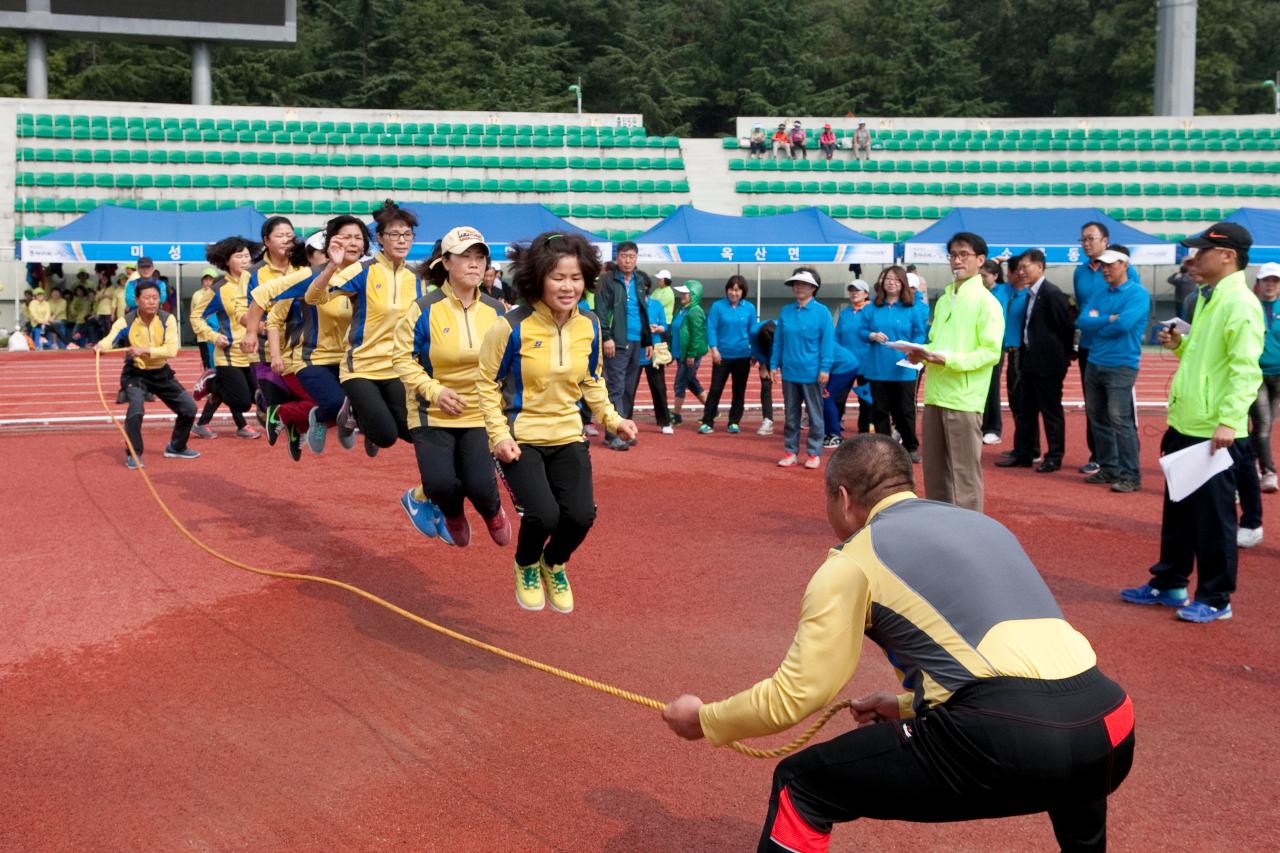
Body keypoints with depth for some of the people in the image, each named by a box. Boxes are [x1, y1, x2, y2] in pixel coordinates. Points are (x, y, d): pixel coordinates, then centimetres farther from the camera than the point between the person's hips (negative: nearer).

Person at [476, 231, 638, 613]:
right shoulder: (513, 327, -17)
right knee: (544, 514, -20)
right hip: (520, 438, -4)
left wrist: (612, 418, 1)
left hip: (567, 437, 4)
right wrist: (499, 434, -14)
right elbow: (487, 383, -7)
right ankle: (526, 566, 17)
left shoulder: (590, 326, -2)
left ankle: (554, 564, 25)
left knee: (580, 515, -12)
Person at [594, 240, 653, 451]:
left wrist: (648, 341, 18)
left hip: (636, 343, 6)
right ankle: (613, 435, -9)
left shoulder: (640, 281, 17)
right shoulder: (608, 281, -3)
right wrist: (607, 337, -19)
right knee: (616, 389, -9)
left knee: (629, 389, 10)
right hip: (617, 343, -6)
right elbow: (601, 311, -10)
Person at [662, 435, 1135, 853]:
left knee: (801, 786, 10)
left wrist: (704, 720, 25)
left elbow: (794, 696, 8)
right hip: (1109, 730, 7)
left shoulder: (854, 559, 9)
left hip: (1007, 736, -6)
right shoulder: (983, 523, 27)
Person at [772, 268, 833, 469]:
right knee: (791, 415, 10)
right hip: (789, 372, 4)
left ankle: (813, 454, 11)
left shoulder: (821, 312, -6)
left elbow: (827, 342, -9)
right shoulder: (786, 312, 7)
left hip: (812, 373, -4)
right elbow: (778, 340, 11)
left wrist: (825, 368, -14)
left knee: (815, 415, 4)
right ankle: (790, 452, 17)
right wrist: (774, 364, 5)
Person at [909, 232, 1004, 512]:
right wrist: (922, 352, 0)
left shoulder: (986, 302, -7)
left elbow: (991, 352, -14)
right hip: (935, 395, 7)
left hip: (964, 399, -7)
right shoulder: (943, 300, 16)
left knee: (965, 474, -3)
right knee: (934, 471, 13)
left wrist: (948, 359, -24)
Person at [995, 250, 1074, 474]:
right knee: (1025, 410, 13)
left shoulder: (1052, 294, -15)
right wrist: (1023, 351, 12)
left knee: (1051, 411, 1)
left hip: (1048, 362, -9)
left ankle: (1054, 457, 9)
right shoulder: (1030, 294, 11)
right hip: (1029, 360, 9)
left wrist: (1064, 358, -6)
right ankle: (1023, 453, 21)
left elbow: (1066, 327, -13)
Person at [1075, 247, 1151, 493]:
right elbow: (1082, 321, 1)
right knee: (1097, 418, 10)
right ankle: (1109, 468, 20)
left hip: (1121, 366, -7)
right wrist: (1109, 319, -11)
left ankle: (1131, 475, -6)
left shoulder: (1138, 293, -6)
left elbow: (1124, 323, -20)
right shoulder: (1100, 295, 14)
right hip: (1094, 364, 7)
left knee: (1120, 421, -11)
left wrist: (1096, 322, -5)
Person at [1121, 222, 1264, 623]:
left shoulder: (1240, 303, -15)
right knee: (1177, 511, 18)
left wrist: (1228, 421, -26)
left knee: (1213, 517, 0)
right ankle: (1168, 584, 29)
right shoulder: (1207, 298, 14)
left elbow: (1245, 369, -21)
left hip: (1215, 432, -10)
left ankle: (1215, 599, 11)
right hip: (1185, 424, 10)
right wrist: (1179, 344, 6)